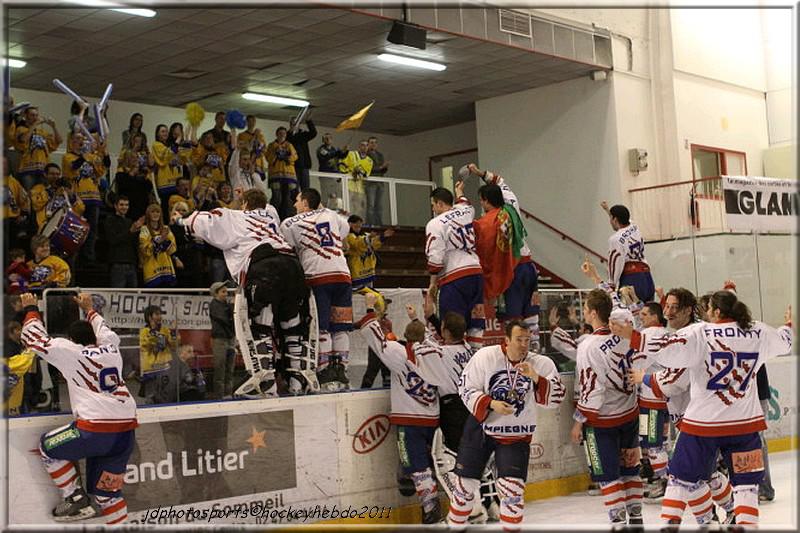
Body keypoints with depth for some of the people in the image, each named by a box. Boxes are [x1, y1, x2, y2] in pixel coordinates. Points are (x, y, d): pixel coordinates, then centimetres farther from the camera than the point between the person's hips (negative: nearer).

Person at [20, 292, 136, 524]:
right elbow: (105, 331, 42)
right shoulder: (110, 348, 17)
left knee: (48, 447, 20)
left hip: (95, 429, -6)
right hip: (126, 430, 6)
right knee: (105, 489, 16)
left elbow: (34, 339, 14)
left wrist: (31, 309, 30)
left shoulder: (69, 350, 3)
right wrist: (88, 309, 56)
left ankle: (77, 500, 15)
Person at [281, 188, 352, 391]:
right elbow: (345, 229, 38)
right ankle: (340, 373, 7)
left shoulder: (289, 224, 7)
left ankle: (326, 376, -5)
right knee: (340, 327, 9)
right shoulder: (331, 214, 19)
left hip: (317, 277, -4)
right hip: (342, 275, 4)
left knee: (321, 329, -2)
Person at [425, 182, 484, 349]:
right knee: (475, 321, 11)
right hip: (477, 272, 7)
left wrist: (433, 282, 1)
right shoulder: (465, 212, 13)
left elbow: (436, 258, -11)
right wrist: (459, 191, 59)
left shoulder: (435, 224, -5)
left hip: (454, 278, -6)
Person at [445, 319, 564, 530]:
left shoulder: (542, 364, -11)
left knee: (512, 490, -8)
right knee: (465, 483, 8)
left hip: (516, 436, 0)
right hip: (481, 427, 0)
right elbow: (466, 388, -8)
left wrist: (535, 378, -32)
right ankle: (454, 523, 31)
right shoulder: (485, 357, -13)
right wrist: (491, 404, -22)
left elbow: (555, 398, -17)